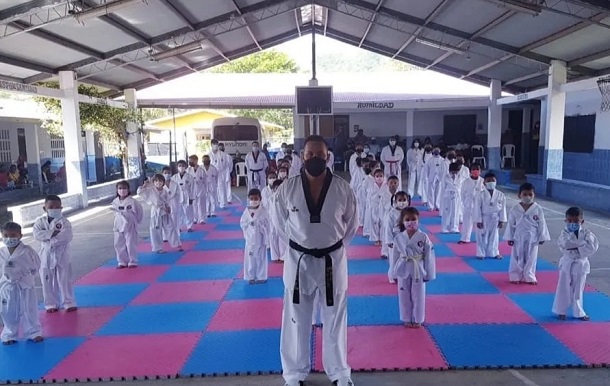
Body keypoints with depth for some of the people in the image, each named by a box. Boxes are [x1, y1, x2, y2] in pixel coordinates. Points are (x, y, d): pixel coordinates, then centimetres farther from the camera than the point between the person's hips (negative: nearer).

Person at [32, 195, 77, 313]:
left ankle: (69, 303, 15)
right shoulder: (40, 221, 2)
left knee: (65, 281, 3)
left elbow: (66, 237, -20)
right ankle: (51, 304, 25)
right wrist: (51, 233, -22)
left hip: (61, 255, -3)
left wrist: (51, 240, -21)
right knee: (47, 282, 11)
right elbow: (36, 234, -13)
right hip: (46, 256, 3)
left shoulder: (64, 222, -8)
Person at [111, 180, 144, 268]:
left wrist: (135, 221, 2)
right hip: (119, 226, 5)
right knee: (118, 245, 10)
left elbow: (139, 211, -6)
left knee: (131, 245, -1)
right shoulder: (115, 201, 0)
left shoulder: (132, 201, -15)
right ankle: (122, 262, 25)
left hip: (129, 226, -5)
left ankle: (132, 262, 15)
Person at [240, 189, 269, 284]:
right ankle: (251, 277, 19)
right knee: (250, 257, 7)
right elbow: (242, 223, 5)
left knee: (260, 257, 6)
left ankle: (261, 277, 18)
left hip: (260, 237, -2)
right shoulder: (247, 211, 0)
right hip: (250, 237, 2)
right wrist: (249, 224, -8)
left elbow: (266, 224, -3)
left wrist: (258, 224, -11)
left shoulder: (263, 210, -6)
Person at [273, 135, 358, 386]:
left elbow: (351, 224, 5)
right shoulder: (288, 188, -9)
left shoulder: (342, 189, -9)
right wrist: (301, 244, 9)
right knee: (296, 320, 13)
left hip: (332, 260, 0)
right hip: (299, 260, 0)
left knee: (335, 320, 15)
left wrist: (331, 246, 8)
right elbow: (281, 222, 6)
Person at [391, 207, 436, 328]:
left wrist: (428, 273, -4)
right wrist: (396, 270, 4)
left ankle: (417, 320, 26)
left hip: (418, 270, -1)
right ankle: (407, 319, 28)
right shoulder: (398, 238, -5)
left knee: (418, 296, 9)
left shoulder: (423, 237, -10)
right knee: (404, 296, 11)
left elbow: (429, 256, -6)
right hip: (403, 269, 2)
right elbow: (395, 255, 3)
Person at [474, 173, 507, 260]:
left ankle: (494, 252, 26)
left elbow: (503, 208, 1)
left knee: (494, 236, 13)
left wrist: (502, 220, 0)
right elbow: (477, 209, -10)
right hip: (484, 218, -2)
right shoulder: (480, 195, -12)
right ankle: (481, 253, 16)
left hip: (495, 218, 3)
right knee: (482, 236, 4)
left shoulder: (500, 195, -4)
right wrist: (478, 221, -11)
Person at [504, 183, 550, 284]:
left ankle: (529, 277, 22)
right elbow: (511, 224, -1)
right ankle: (515, 276, 19)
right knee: (517, 258, 8)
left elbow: (541, 224, -1)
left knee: (531, 258, 9)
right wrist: (509, 238, 0)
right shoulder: (514, 209, -7)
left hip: (532, 239, 0)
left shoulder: (538, 209, -7)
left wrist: (542, 237, 0)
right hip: (518, 238, 0)